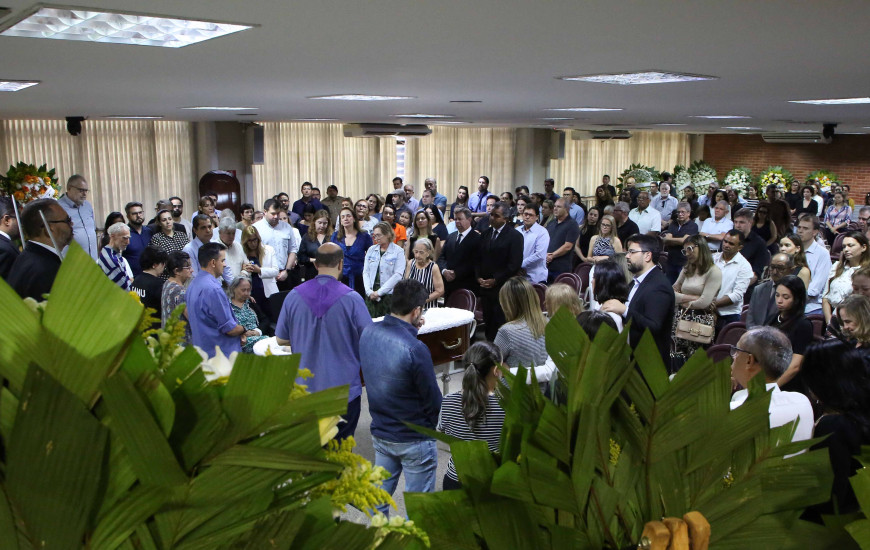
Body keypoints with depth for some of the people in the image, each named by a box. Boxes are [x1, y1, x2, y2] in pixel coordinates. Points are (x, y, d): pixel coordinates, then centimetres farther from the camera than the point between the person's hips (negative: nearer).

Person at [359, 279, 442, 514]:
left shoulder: (368, 333, -9)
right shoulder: (415, 349, -28)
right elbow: (433, 400, -16)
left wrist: (410, 329, -1)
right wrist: (431, 425, 5)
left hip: (380, 432, 6)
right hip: (414, 441, -6)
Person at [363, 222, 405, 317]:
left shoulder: (398, 251, -2)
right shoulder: (371, 250, 12)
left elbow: (398, 275, -10)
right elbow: (365, 272, 10)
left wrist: (379, 292, -12)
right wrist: (369, 291, -5)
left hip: (389, 295, -4)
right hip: (371, 295, 4)